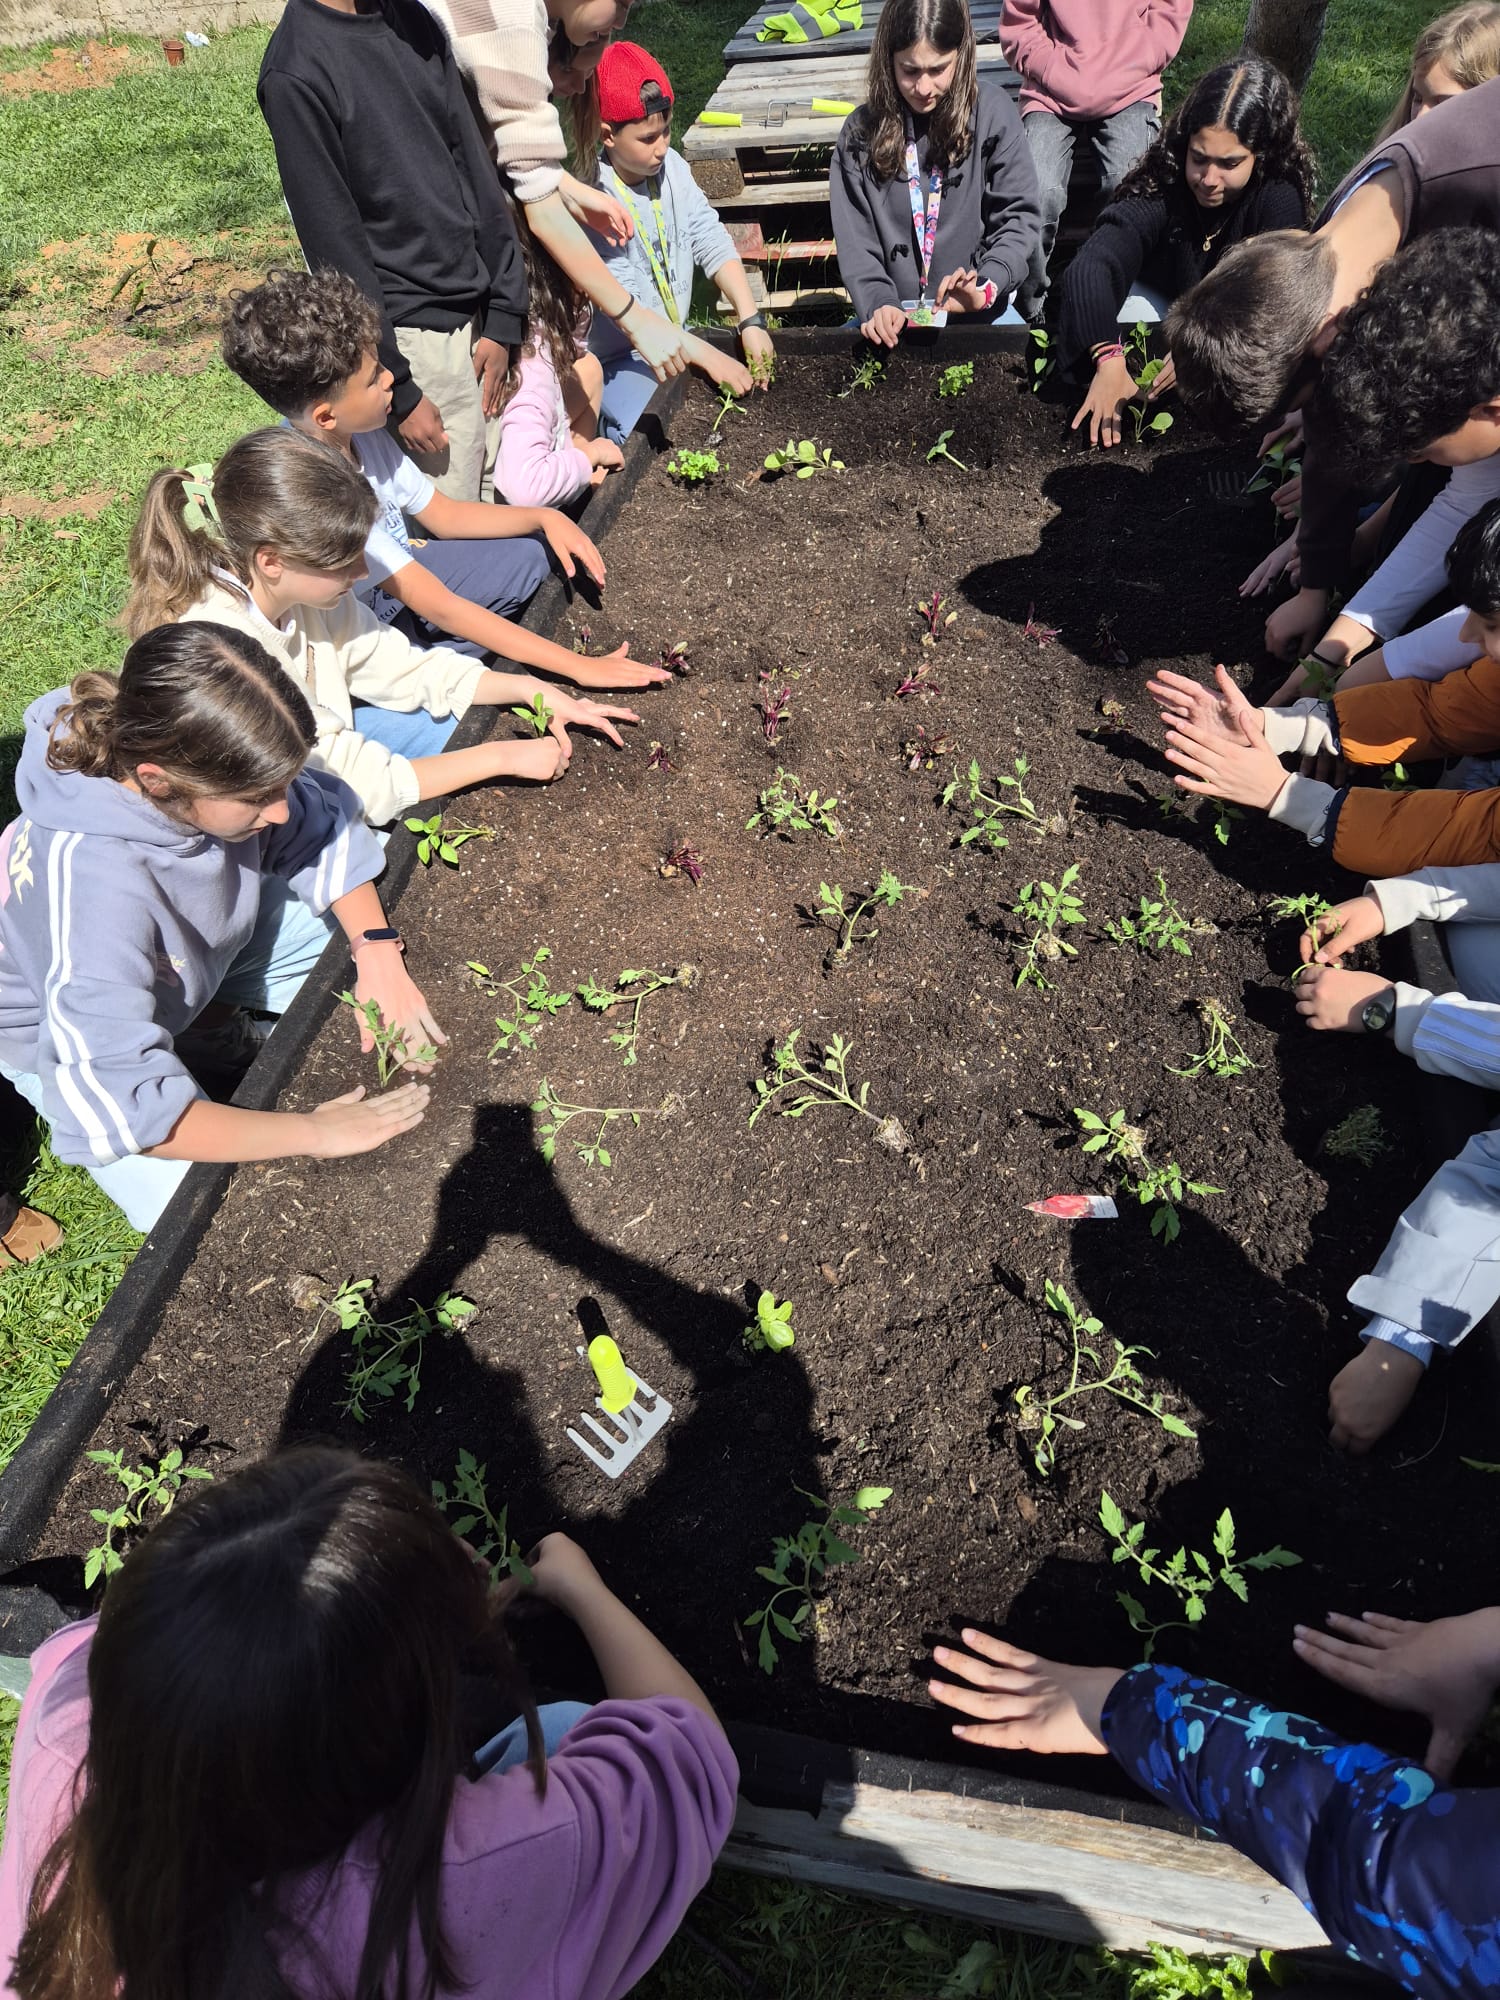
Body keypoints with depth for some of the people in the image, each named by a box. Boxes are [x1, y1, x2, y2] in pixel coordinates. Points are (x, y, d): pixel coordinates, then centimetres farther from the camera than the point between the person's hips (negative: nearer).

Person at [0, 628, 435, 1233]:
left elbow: (322, 821, -11)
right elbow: (117, 1104, -43)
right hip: (71, 1027, -5)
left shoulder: (194, 760, -28)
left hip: (190, 956, 6)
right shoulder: (89, 888, -44)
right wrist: (313, 1132, -39)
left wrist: (378, 953, -26)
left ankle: (207, 1024, 7)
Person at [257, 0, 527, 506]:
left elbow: (472, 163, 7)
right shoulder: (296, 71, -15)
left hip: (477, 310, 7)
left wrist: (504, 317, 1)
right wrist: (398, 389, -16)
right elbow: (336, 243, -16)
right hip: (414, 333, -7)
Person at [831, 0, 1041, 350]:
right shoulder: (861, 131, 4)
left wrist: (986, 287, -19)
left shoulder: (992, 111, 1)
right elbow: (855, 239, 1)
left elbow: (1017, 214, 0)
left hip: (976, 309, -1)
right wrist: (879, 303, -19)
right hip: (894, 314, 2)